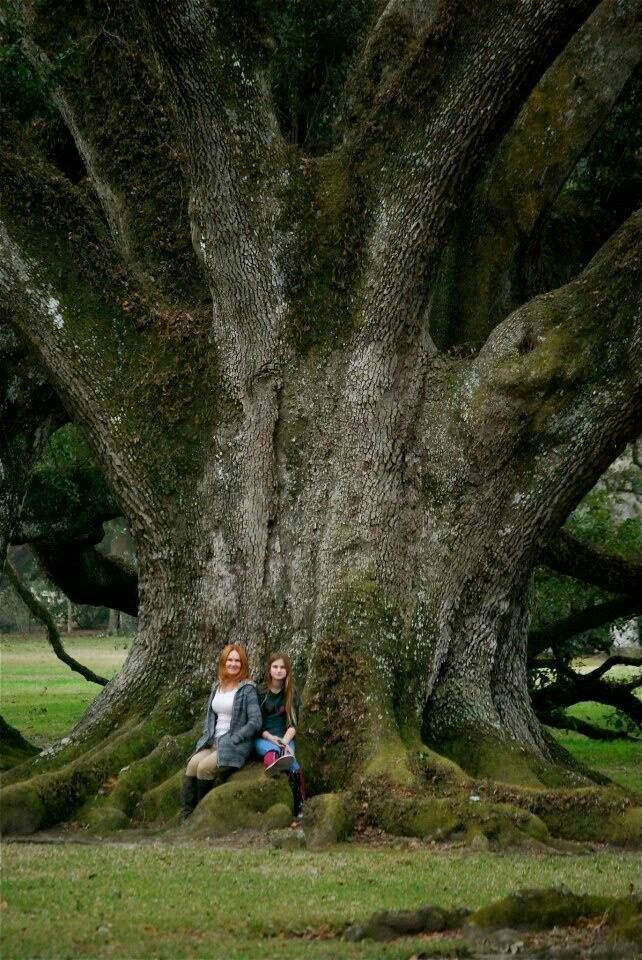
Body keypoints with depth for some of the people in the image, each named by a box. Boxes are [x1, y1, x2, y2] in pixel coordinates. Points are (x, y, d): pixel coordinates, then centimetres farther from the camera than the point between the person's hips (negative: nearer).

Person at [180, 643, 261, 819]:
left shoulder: (248, 689, -6)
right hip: (213, 742, 6)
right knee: (193, 764, -22)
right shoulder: (217, 686, 14)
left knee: (204, 767, -27)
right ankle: (186, 813, -25)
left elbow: (255, 722, -11)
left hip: (236, 745, -6)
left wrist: (232, 740, -14)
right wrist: (207, 737, 5)